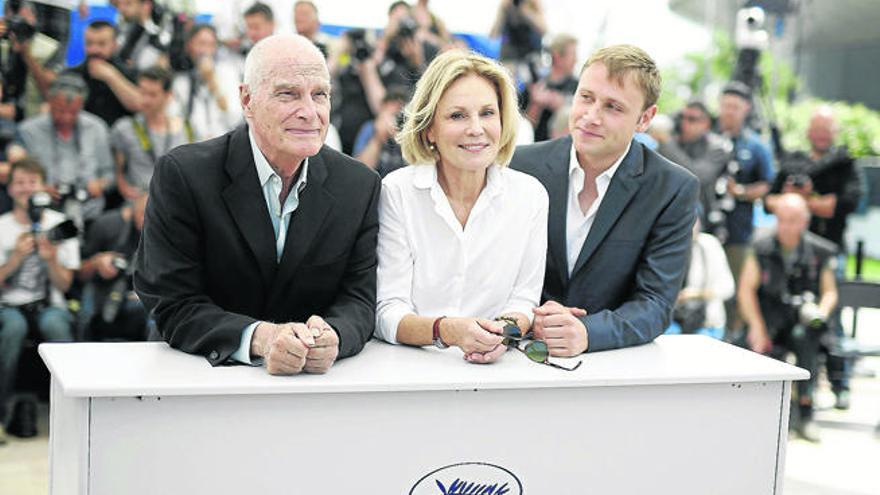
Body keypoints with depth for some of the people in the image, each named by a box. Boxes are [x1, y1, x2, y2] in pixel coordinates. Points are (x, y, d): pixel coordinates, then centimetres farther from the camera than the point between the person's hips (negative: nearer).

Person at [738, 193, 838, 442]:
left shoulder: (820, 251, -1)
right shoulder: (762, 247, -3)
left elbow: (830, 291, 9)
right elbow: (746, 289, -1)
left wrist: (821, 311, -13)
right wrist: (757, 328, -10)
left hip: (802, 316, 0)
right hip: (769, 317, 0)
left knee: (803, 335, -33)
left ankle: (805, 412, -20)